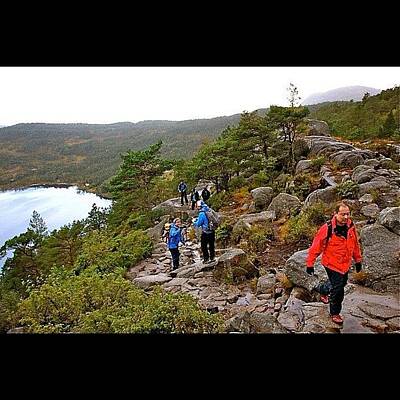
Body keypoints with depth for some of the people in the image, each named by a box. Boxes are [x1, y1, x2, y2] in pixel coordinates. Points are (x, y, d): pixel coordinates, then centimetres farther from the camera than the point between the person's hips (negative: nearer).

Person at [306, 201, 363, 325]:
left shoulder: (350, 226, -8)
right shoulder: (327, 229, -25)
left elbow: (355, 244, 7)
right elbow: (316, 247, -19)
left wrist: (358, 260, 14)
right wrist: (310, 264, -14)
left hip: (345, 264, 6)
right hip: (332, 264, -6)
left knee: (342, 282, 26)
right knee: (338, 289, 2)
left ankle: (322, 290, 54)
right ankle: (335, 313, 26)